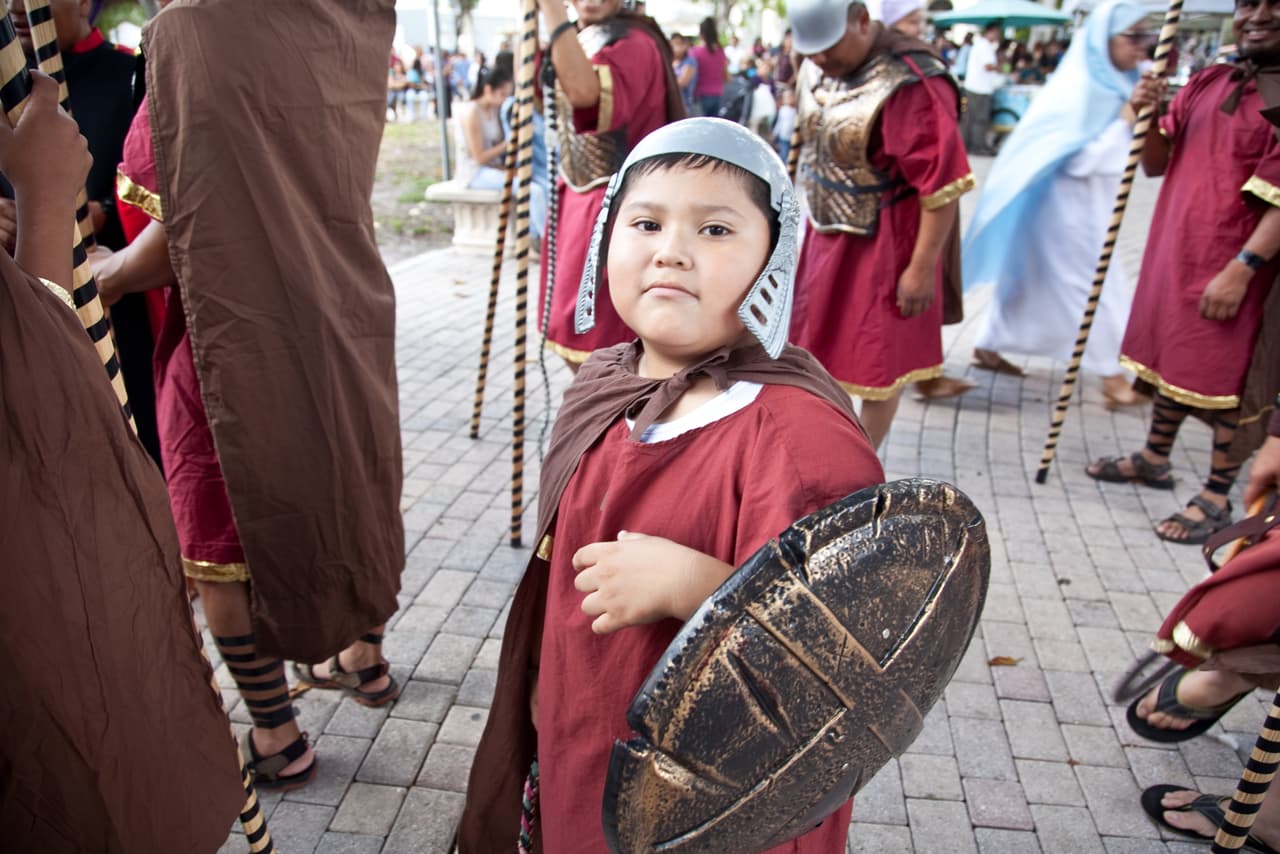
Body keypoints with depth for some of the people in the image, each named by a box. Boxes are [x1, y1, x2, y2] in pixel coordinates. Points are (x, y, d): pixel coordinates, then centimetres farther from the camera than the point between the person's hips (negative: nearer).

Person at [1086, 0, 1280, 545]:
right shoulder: (1205, 83, 9)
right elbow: (1156, 164, 10)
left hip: (1232, 264, -7)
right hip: (1173, 250, 7)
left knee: (1225, 378, 1)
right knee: (1169, 358, 19)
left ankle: (1216, 499, 13)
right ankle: (1154, 460, 36)